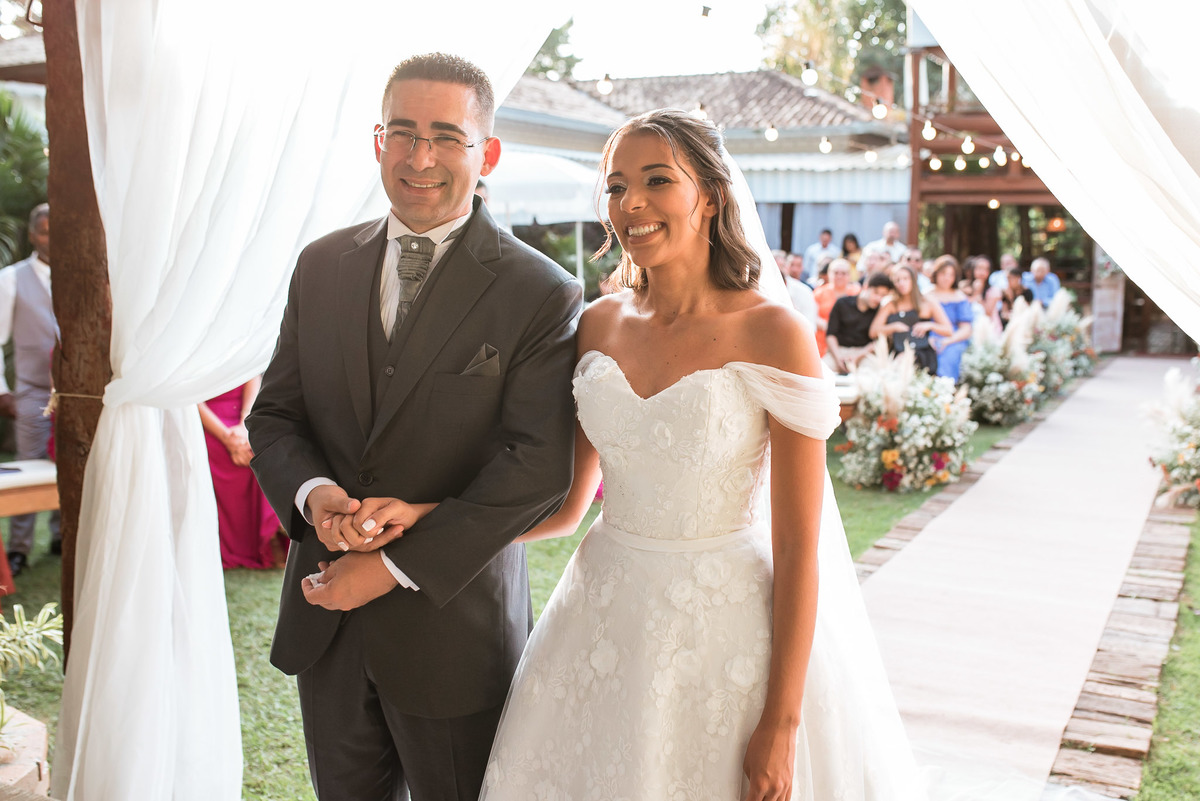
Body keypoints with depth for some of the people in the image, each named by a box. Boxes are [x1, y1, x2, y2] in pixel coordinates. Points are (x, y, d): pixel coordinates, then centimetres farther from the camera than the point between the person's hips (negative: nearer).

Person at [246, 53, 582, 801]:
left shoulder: (543, 295, -12)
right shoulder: (322, 266, 4)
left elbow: (538, 468, -18)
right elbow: (273, 416, 7)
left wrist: (394, 568, -18)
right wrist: (316, 495, -15)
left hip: (452, 624, -4)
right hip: (325, 620, 5)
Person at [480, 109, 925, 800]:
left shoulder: (773, 334, -13)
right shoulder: (601, 324, 1)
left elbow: (798, 549, -13)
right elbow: (567, 503, 8)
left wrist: (782, 724, -15)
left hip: (730, 631, -4)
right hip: (606, 621, 5)